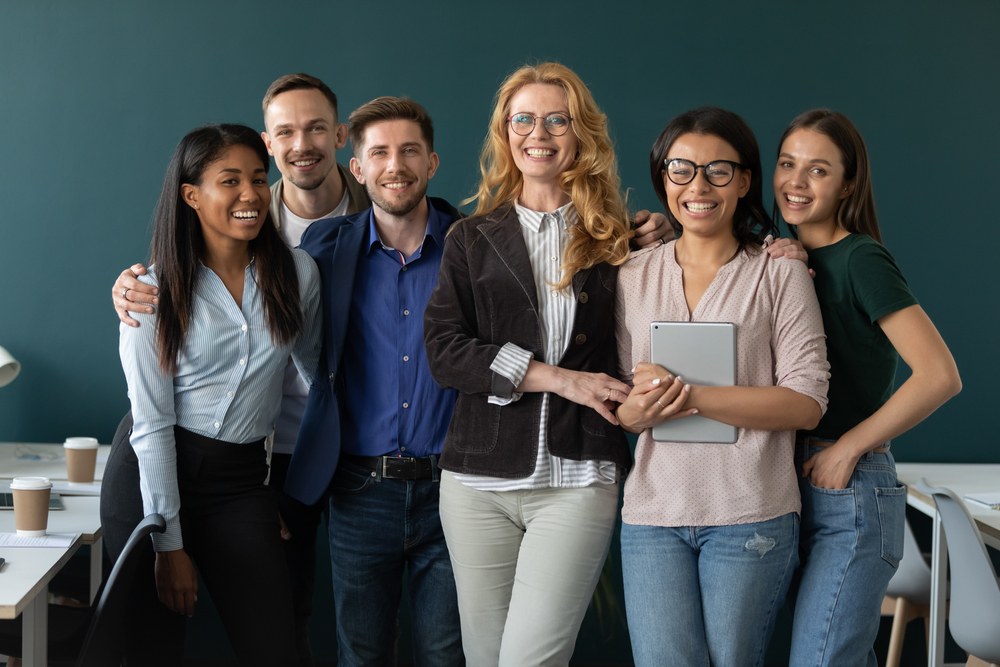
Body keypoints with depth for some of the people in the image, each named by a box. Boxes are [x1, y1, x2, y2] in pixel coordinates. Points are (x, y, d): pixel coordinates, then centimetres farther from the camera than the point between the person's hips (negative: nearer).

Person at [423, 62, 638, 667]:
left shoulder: (617, 238, 8)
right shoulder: (473, 239, 10)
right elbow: (443, 350, -2)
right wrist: (556, 377, -11)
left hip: (578, 480, -2)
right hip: (479, 478, 2)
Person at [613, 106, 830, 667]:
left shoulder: (780, 273, 0)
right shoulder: (635, 276, 11)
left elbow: (807, 402, -8)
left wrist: (691, 395, -16)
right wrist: (640, 410, -10)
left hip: (750, 515, -2)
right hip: (653, 514, 2)